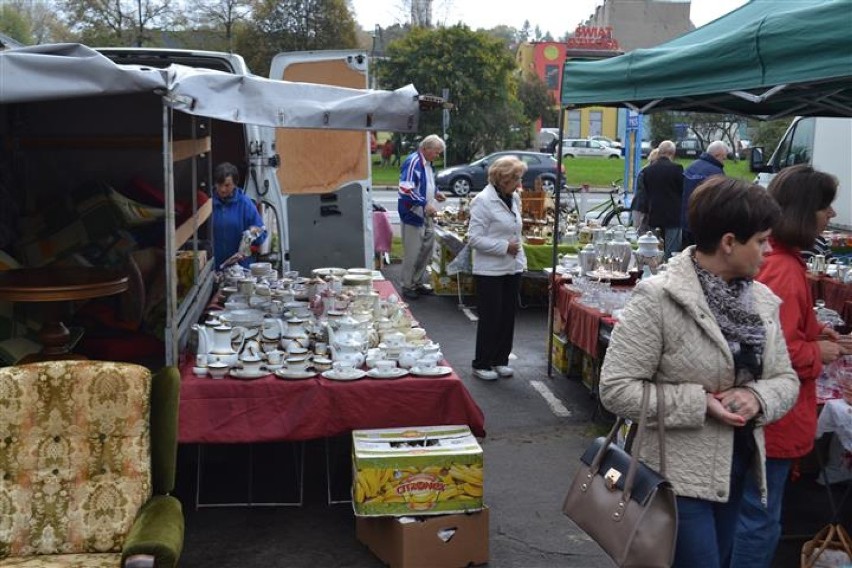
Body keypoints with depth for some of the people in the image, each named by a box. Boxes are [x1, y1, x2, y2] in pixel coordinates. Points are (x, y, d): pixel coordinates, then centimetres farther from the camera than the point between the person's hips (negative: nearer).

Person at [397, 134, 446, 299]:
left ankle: (417, 282, 27)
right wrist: (425, 204, -28)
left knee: (427, 249, 14)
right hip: (412, 215, -9)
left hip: (425, 216, 9)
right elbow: (405, 189, -26)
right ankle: (407, 286, 11)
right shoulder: (413, 162, -18)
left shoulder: (427, 163, 12)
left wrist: (435, 193, 7)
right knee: (412, 253, -1)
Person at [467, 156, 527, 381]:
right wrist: (504, 247, -19)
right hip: (490, 270, -7)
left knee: (508, 316, 12)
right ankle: (481, 364, 14)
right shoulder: (483, 201, -14)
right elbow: (474, 238, -18)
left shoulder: (514, 198, 9)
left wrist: (520, 258, 14)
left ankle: (500, 360, 25)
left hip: (512, 268, 7)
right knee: (490, 318, 1)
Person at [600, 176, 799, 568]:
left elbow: (786, 379, 7)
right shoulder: (658, 298, -19)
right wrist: (699, 404, -24)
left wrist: (758, 397, -15)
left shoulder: (762, 300, 2)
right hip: (675, 474, -7)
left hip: (736, 468, 7)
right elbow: (616, 388, -20)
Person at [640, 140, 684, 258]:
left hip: (654, 216, 4)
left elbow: (645, 192, 8)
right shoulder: (676, 168, -11)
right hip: (673, 216, -4)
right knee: (671, 252, -1)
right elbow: (683, 191, -5)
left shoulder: (647, 170, 2)